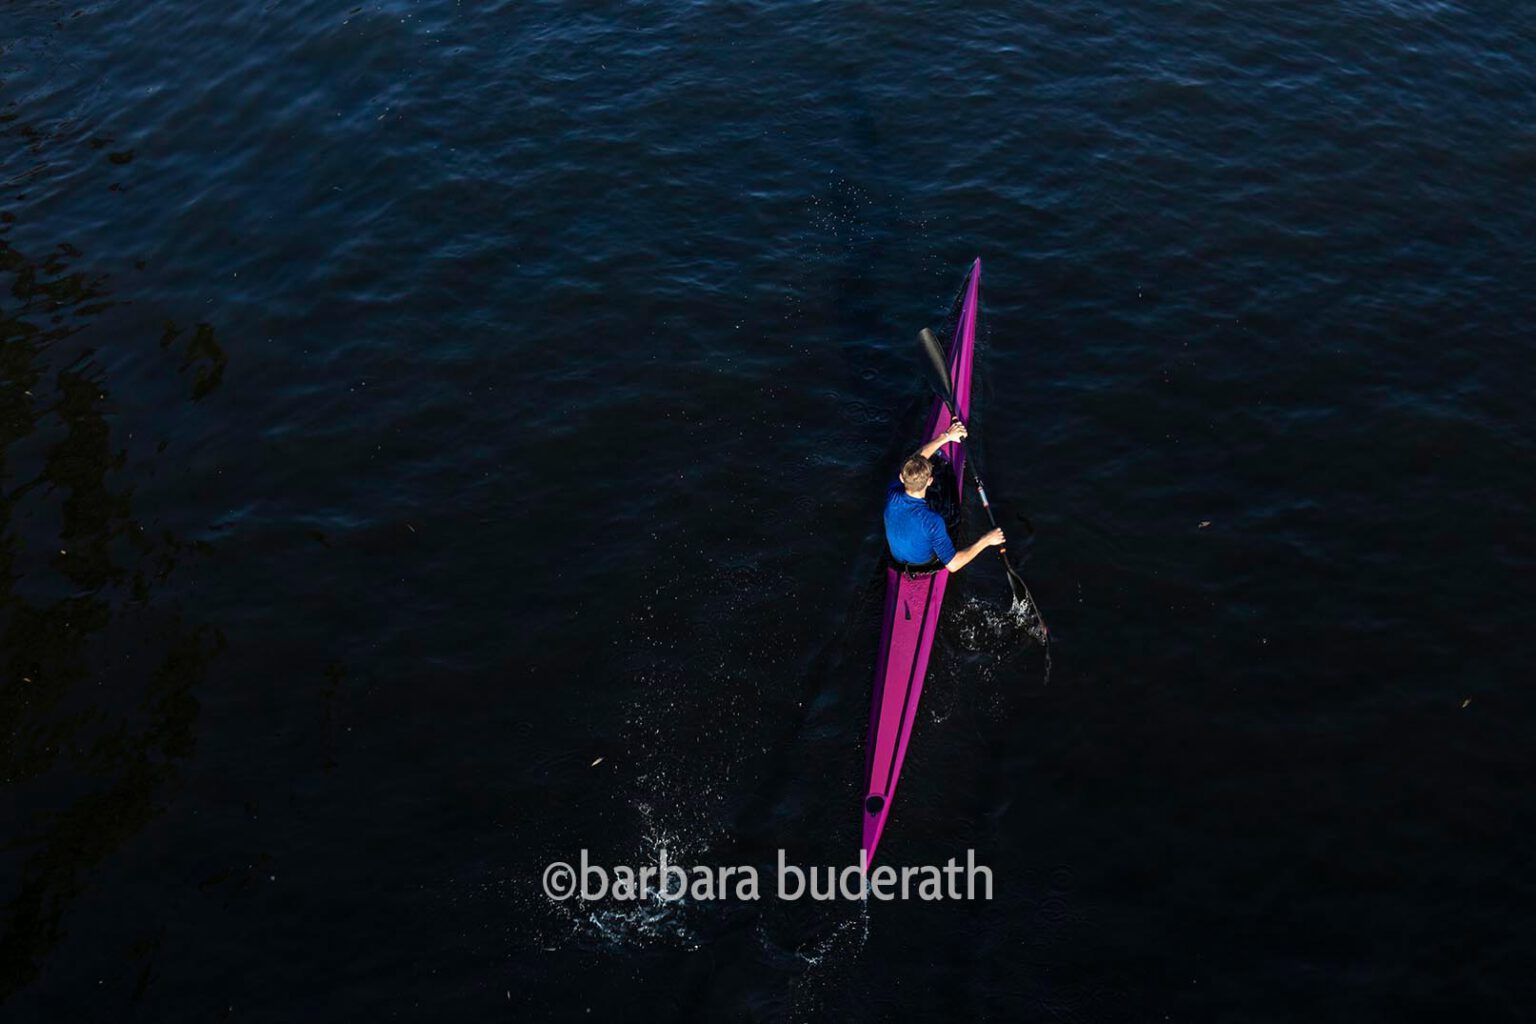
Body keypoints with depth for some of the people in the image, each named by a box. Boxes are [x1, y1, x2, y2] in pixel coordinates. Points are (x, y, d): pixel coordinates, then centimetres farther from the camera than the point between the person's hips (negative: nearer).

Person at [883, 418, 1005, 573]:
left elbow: (916, 459, -12)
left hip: (898, 559, 3)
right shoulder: (932, 521, -44)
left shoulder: (892, 495, -31)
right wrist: (985, 541, -31)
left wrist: (945, 436, -7)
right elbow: (952, 565, -37)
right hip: (926, 564, -3)